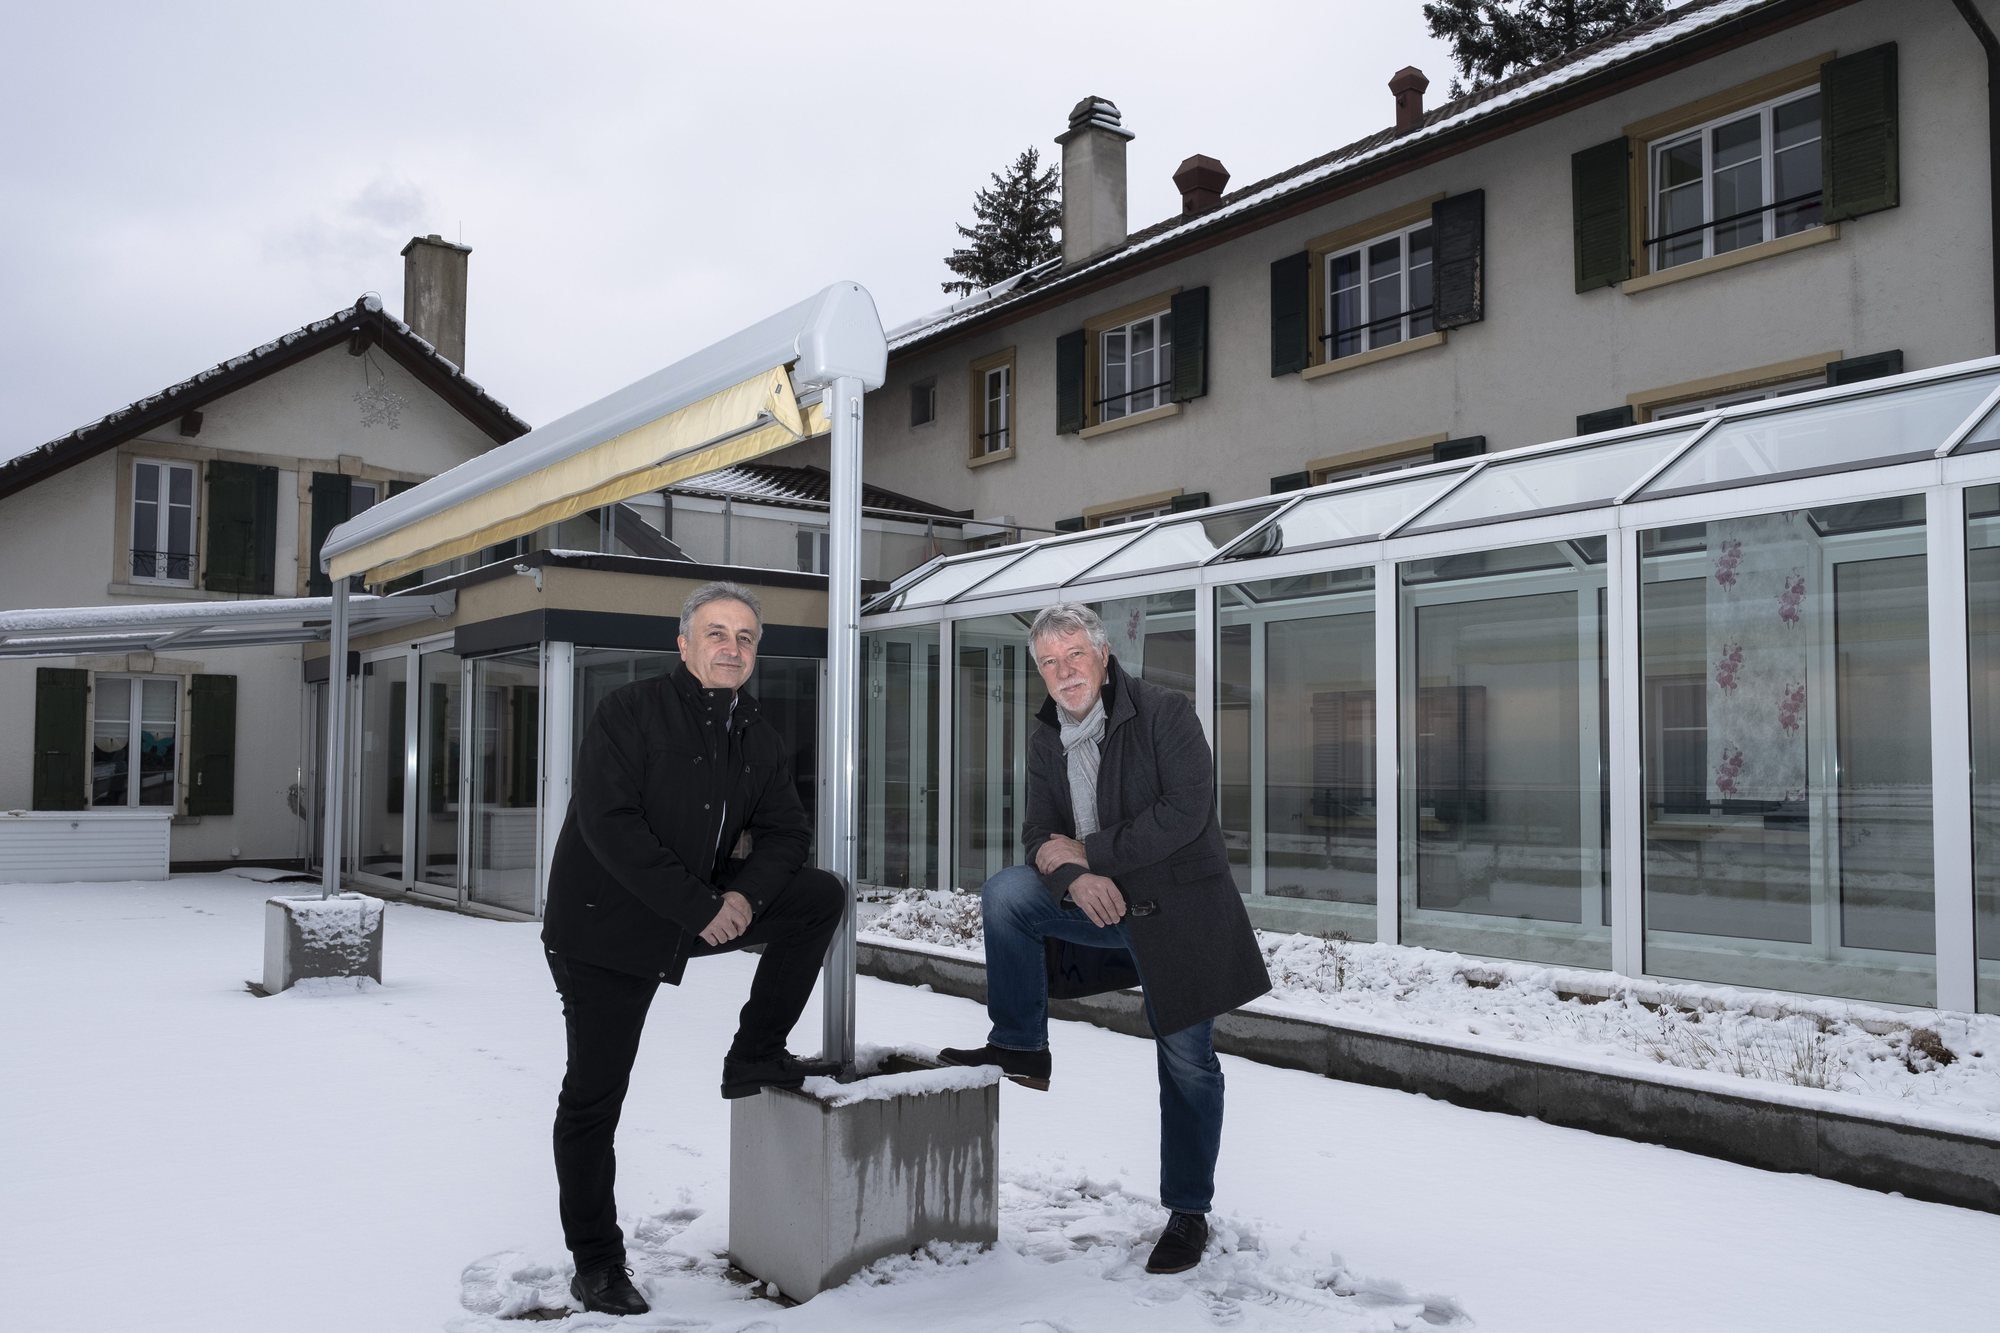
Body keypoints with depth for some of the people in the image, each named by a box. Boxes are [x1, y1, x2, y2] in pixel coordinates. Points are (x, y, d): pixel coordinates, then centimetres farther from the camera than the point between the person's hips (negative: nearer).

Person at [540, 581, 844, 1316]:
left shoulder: (756, 737, 5)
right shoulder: (629, 713, -15)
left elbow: (785, 832, 5)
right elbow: (611, 826, -24)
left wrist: (745, 896, -16)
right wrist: (699, 908, -26)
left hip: (703, 909, 6)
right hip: (606, 923, -6)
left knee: (822, 897, -4)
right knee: (594, 1096, -1)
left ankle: (755, 1056, 5)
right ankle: (596, 1264, 16)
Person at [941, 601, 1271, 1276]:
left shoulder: (1164, 714, -13)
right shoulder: (1047, 738, 5)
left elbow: (1185, 812, -21)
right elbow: (1040, 833, 3)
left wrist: (1086, 851, -18)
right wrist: (1074, 877, -20)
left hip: (1176, 908, -5)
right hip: (1096, 903, 5)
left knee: (1187, 1062, 2)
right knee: (1005, 893, -18)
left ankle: (1188, 1214, 20)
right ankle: (1020, 1046, -3)